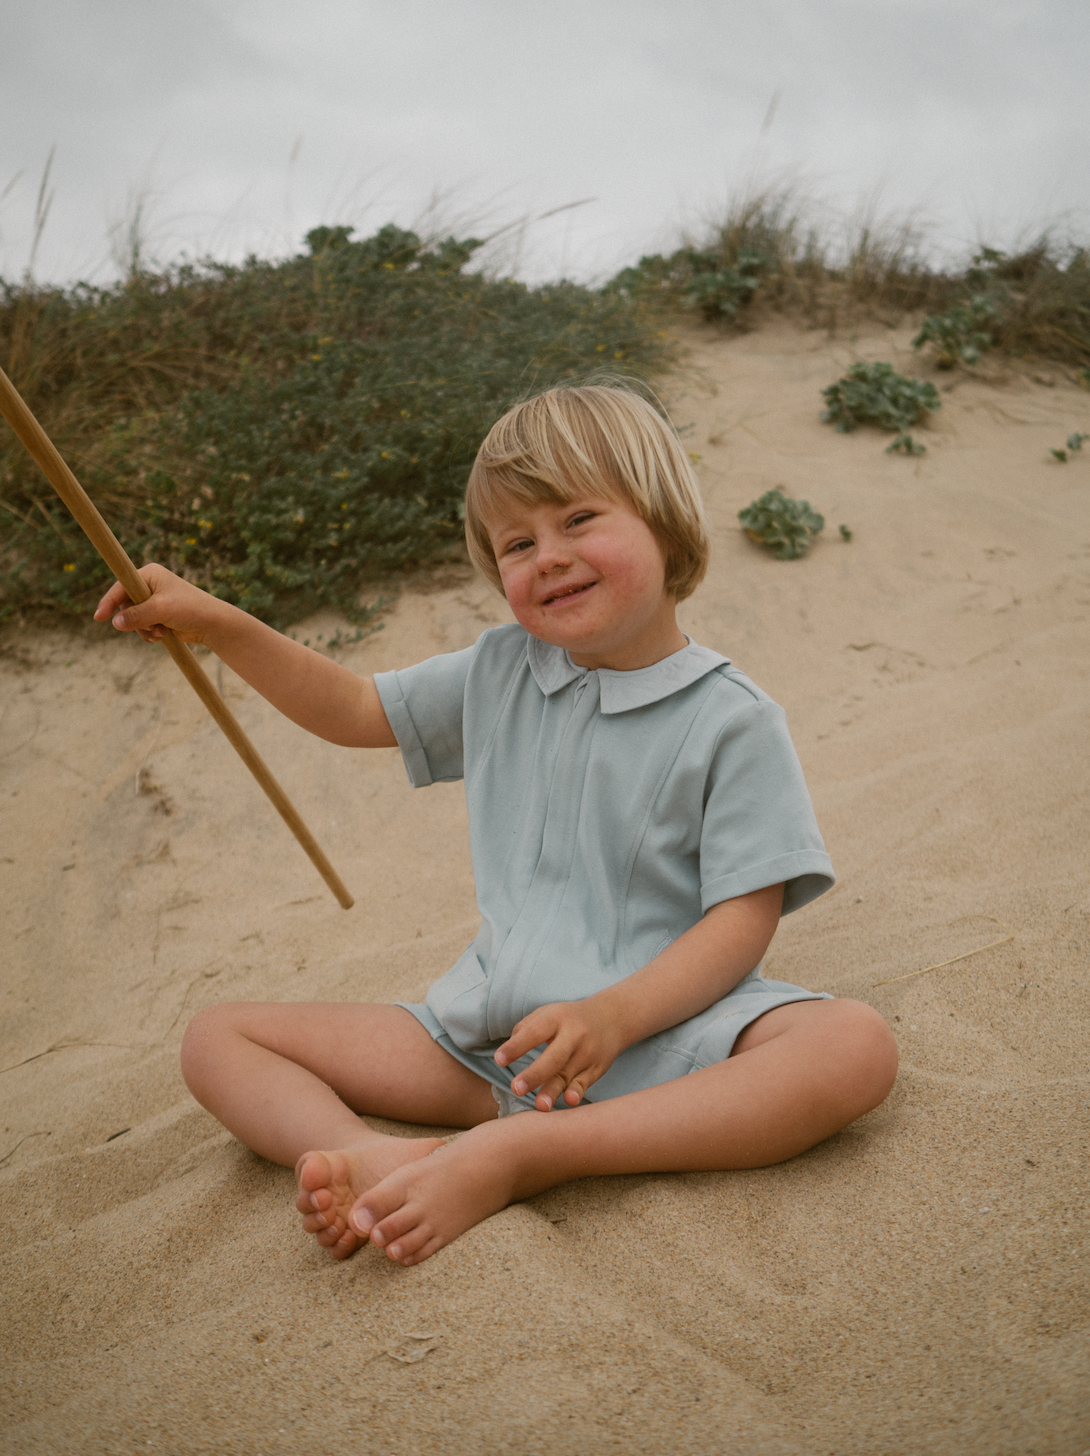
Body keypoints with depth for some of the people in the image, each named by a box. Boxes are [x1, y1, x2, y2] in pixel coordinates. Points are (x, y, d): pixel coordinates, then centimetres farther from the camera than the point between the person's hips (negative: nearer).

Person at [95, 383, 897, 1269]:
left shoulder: (732, 720, -6)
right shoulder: (499, 674, 10)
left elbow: (743, 922, -11)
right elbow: (353, 711, 22)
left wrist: (614, 1015, -27)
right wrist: (216, 624, 10)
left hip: (662, 1022, -4)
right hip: (491, 1032, 4)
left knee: (857, 1046, -33)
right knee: (217, 1038, -2)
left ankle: (514, 1155, -38)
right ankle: (379, 1159, -32)